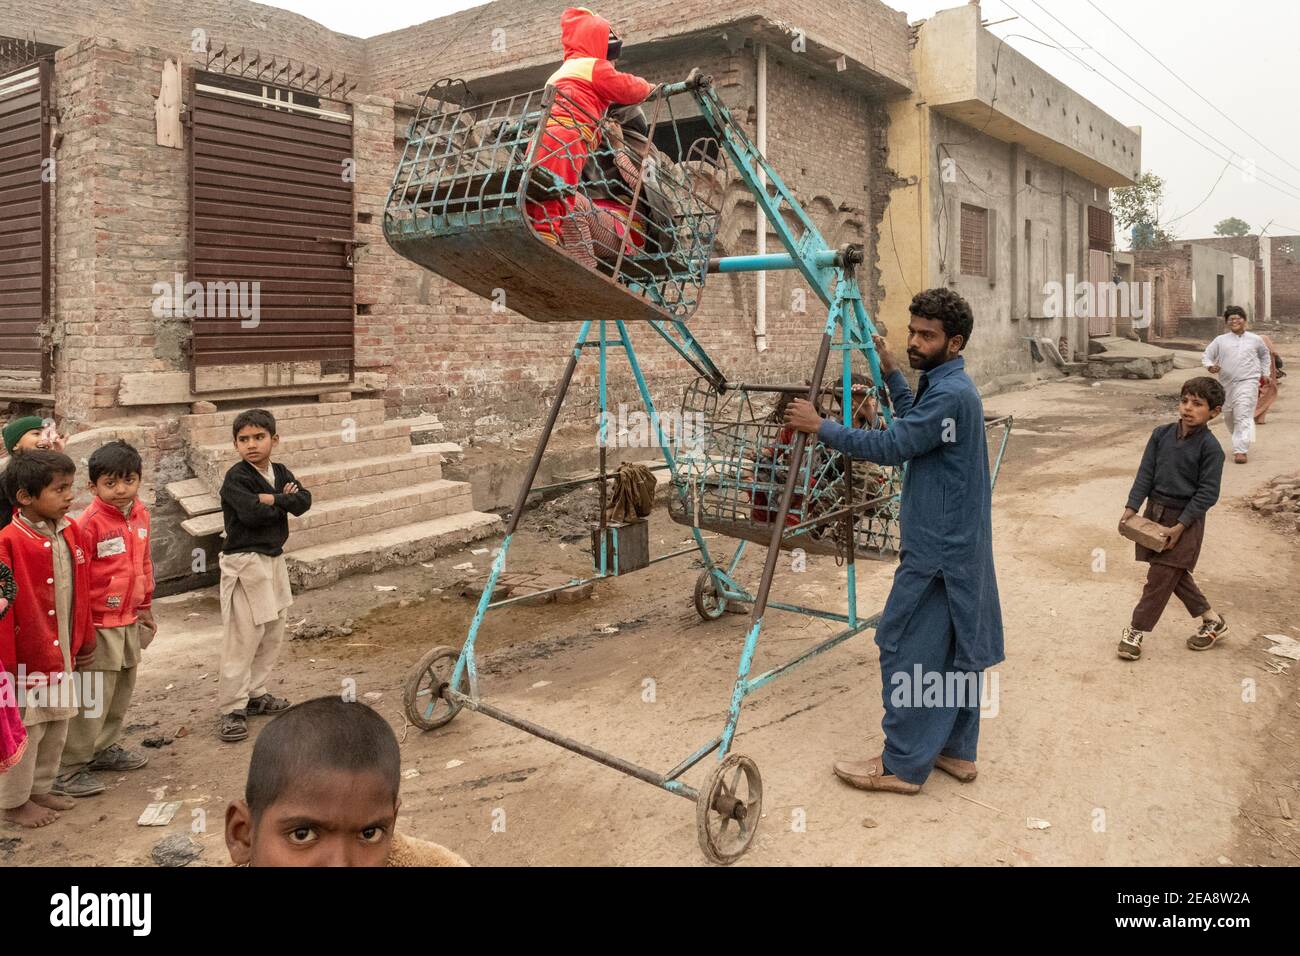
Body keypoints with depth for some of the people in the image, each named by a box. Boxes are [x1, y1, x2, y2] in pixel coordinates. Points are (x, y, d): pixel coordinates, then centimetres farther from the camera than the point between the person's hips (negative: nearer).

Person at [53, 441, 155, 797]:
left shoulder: (140, 514, 4)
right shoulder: (89, 523, -19)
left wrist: (145, 605, 19)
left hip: (129, 621, 8)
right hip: (100, 624, -8)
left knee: (122, 689, 18)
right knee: (93, 697, -3)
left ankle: (105, 748, 34)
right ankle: (67, 770, 7)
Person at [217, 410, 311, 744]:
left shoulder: (281, 473, 8)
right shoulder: (236, 477, -12)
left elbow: (304, 502, -5)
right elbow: (252, 512, -25)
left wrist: (272, 499, -19)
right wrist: (284, 499, -11)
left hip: (274, 558, 8)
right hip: (245, 562, -8)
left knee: (273, 634, 14)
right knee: (244, 637, -9)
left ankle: (255, 693, 28)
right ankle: (232, 708, -2)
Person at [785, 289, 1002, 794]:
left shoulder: (950, 393, -19)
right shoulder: (944, 384, 13)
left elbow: (891, 446, -22)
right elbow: (914, 425, 31)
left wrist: (821, 426, -16)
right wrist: (891, 373, 25)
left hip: (937, 549, -10)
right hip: (958, 543, 10)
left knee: (906, 647, -4)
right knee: (956, 646, 15)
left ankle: (902, 764, 4)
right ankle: (956, 750, 25)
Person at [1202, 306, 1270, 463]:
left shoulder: (1255, 340, 9)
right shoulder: (1220, 340, 5)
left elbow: (1264, 354, 27)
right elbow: (1206, 356, 5)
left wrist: (1264, 373, 22)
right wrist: (1210, 366, -16)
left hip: (1248, 382, -3)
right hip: (1227, 384, 3)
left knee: (1243, 416, -15)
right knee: (1229, 416, 13)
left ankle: (1240, 450, -19)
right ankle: (1241, 441, 39)